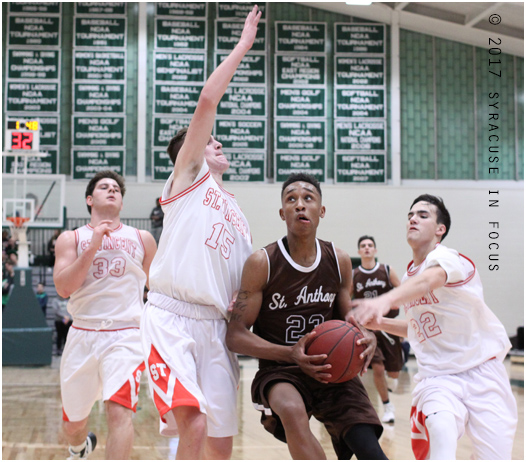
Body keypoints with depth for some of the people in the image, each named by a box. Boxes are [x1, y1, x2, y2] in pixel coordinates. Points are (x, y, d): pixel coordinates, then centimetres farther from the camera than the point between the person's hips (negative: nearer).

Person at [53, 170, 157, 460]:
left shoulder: (142, 239, 10)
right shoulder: (71, 239, 7)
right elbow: (63, 288, -7)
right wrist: (93, 247, -13)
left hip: (126, 336, -1)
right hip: (82, 335, 2)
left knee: (118, 411, -23)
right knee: (72, 423, 16)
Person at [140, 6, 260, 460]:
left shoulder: (237, 213, 26)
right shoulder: (187, 176, 9)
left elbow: (245, 286, 25)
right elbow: (208, 100, -2)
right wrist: (243, 45, 3)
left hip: (215, 325, 6)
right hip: (171, 317, -6)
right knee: (193, 425, -23)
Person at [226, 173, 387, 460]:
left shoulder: (339, 261, 2)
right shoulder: (261, 264, -10)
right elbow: (236, 336, -11)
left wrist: (367, 337, -9)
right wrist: (290, 354, -26)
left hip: (332, 369, 3)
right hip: (279, 371, -3)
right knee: (292, 411, -36)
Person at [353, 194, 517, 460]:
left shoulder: (446, 257, -13)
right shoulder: (409, 277, 10)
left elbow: (428, 280, -38)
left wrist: (385, 300, -57)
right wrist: (381, 323, 7)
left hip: (482, 371, -3)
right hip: (437, 376, 4)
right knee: (440, 430, -30)